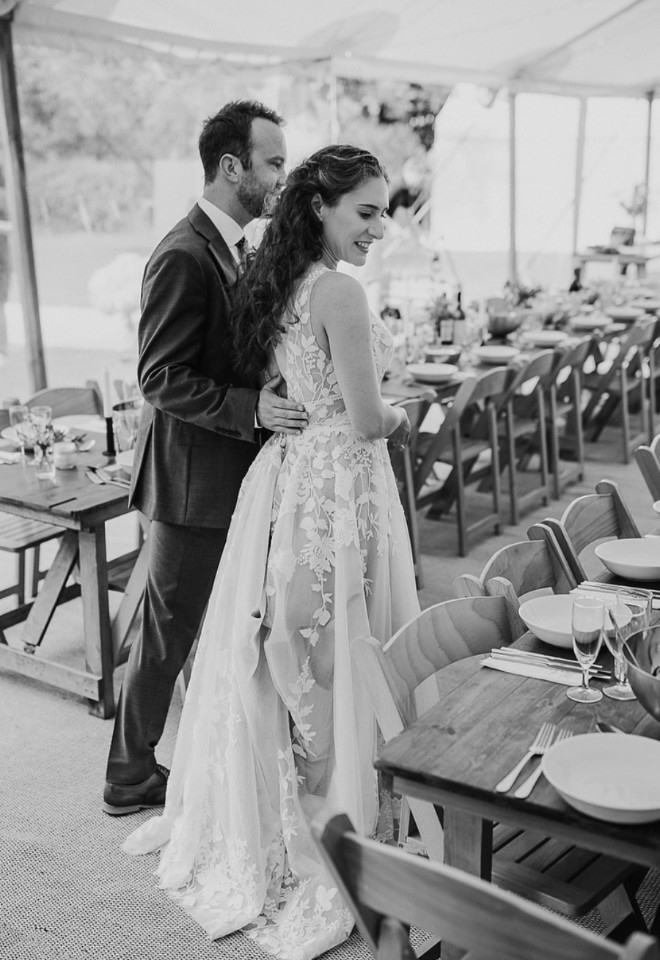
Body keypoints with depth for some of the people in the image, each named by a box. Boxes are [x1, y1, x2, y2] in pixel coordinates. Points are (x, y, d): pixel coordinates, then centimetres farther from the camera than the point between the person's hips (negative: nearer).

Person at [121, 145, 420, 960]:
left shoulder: (275, 283, 9)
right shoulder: (339, 291, -18)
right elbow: (365, 421, -19)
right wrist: (398, 419, 2)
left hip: (284, 476, 9)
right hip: (337, 487, -9)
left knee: (278, 661, 19)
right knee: (337, 665, 5)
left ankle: (251, 820, 36)